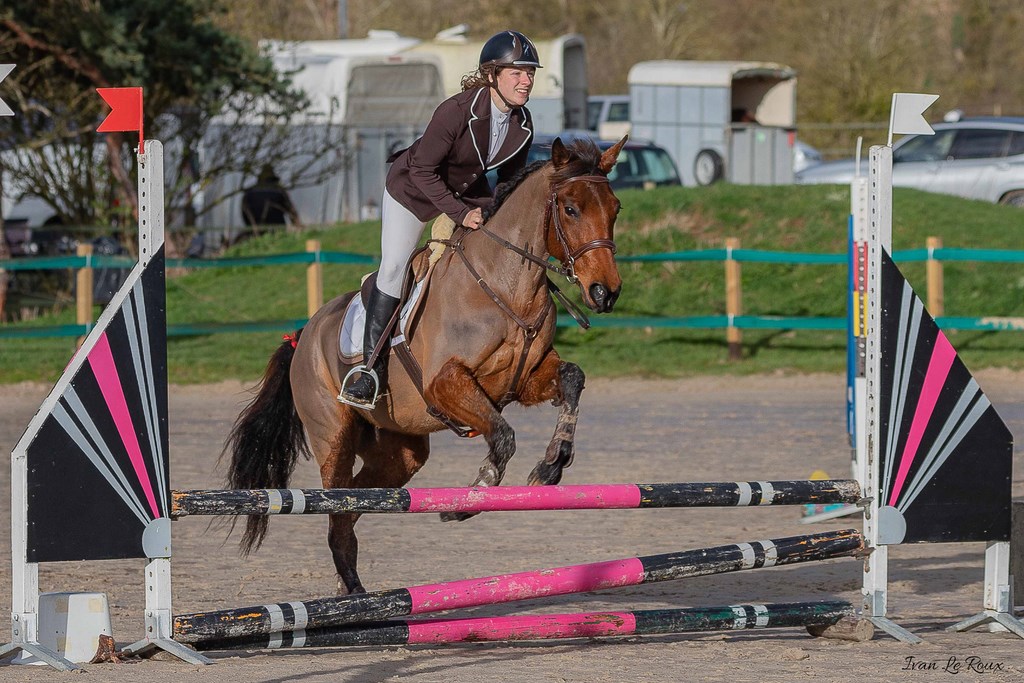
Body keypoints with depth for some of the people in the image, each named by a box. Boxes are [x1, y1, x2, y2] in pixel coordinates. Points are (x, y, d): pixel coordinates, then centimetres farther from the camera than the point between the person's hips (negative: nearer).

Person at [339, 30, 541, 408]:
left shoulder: (523, 124, -16)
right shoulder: (456, 111, -35)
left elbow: (509, 176, 1)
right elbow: (423, 170, -28)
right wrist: (460, 213, -32)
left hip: (470, 192, 6)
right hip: (413, 189, -6)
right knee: (393, 268, -11)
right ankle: (372, 366, -6)